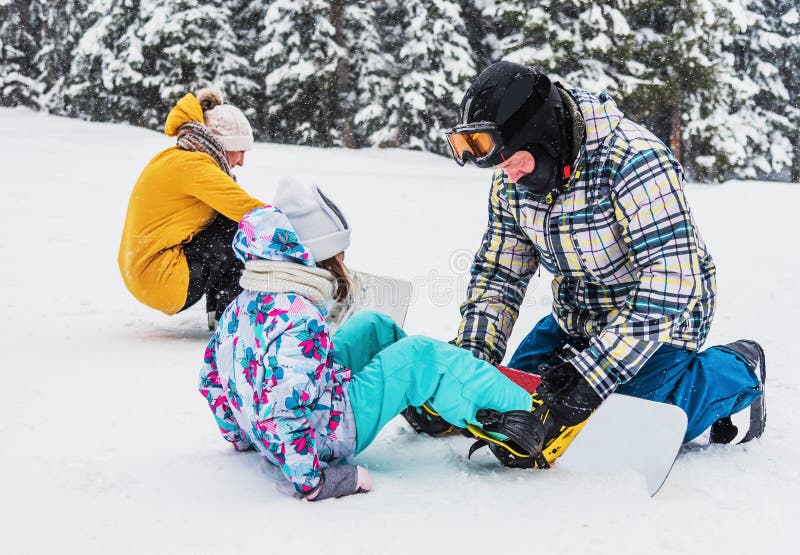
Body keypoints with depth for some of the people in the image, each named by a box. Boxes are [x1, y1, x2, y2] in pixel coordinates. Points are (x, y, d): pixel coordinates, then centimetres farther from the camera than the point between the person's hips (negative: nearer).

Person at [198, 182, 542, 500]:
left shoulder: (244, 304, 0)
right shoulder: (299, 320, -28)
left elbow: (212, 376, 11)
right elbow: (280, 412, -35)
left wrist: (240, 435, 23)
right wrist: (312, 481, -28)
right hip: (324, 435, -10)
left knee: (374, 326, 18)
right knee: (420, 356, -6)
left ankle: (432, 404, 36)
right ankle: (519, 414, 1)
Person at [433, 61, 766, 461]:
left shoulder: (634, 161, -32)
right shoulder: (511, 181, -8)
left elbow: (671, 278, -35)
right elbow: (498, 274, 1)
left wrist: (591, 373, -38)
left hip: (661, 318, -7)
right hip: (575, 320, 7)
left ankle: (737, 372, 7)